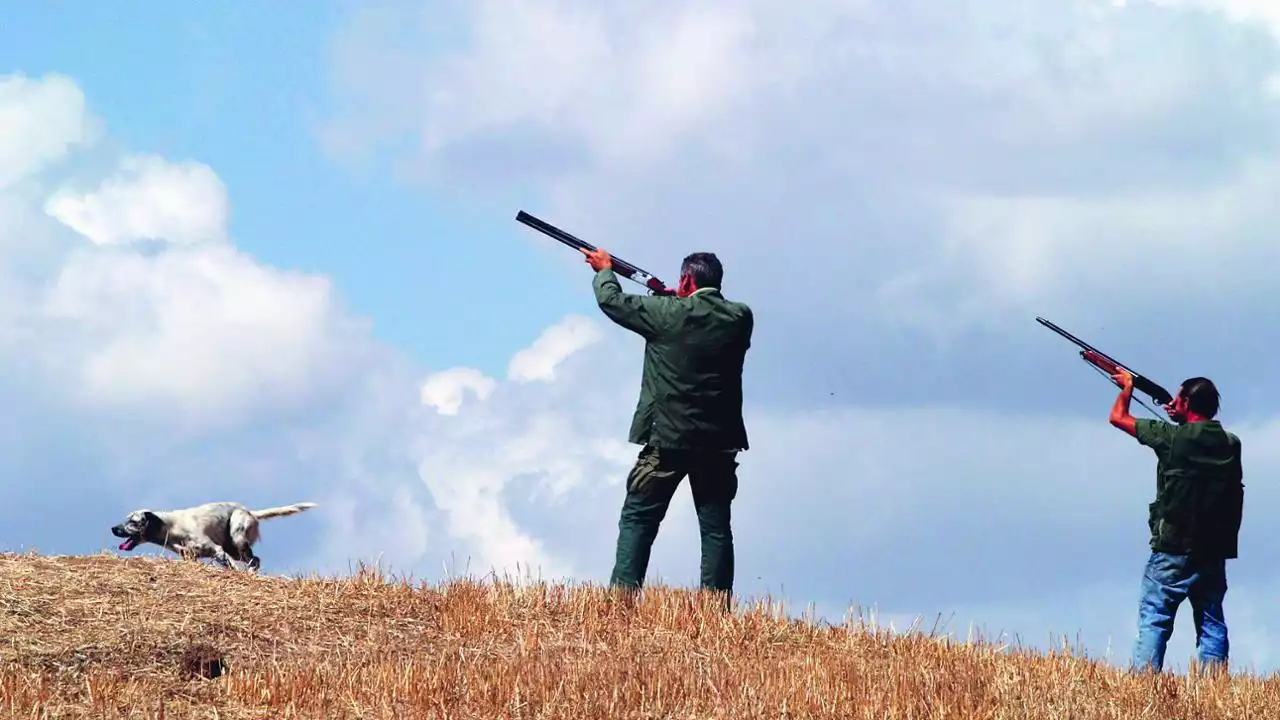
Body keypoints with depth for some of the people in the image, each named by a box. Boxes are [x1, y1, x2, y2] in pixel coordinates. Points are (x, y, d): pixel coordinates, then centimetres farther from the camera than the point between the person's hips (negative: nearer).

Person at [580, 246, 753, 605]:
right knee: (716, 528, 6)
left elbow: (612, 301, 5)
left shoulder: (668, 313, -9)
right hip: (719, 442, 3)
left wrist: (604, 270, 24)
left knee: (638, 520, 5)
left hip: (668, 440, -3)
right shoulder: (739, 318, 0)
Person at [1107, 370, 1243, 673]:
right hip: (1214, 554, 5)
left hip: (1173, 550, -5)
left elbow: (1119, 417, 5)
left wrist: (1127, 386, 24)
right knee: (1211, 623, 8)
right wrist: (1182, 420, 31)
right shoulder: (1230, 444, 3)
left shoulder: (1173, 437, -8)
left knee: (1153, 621, -3)